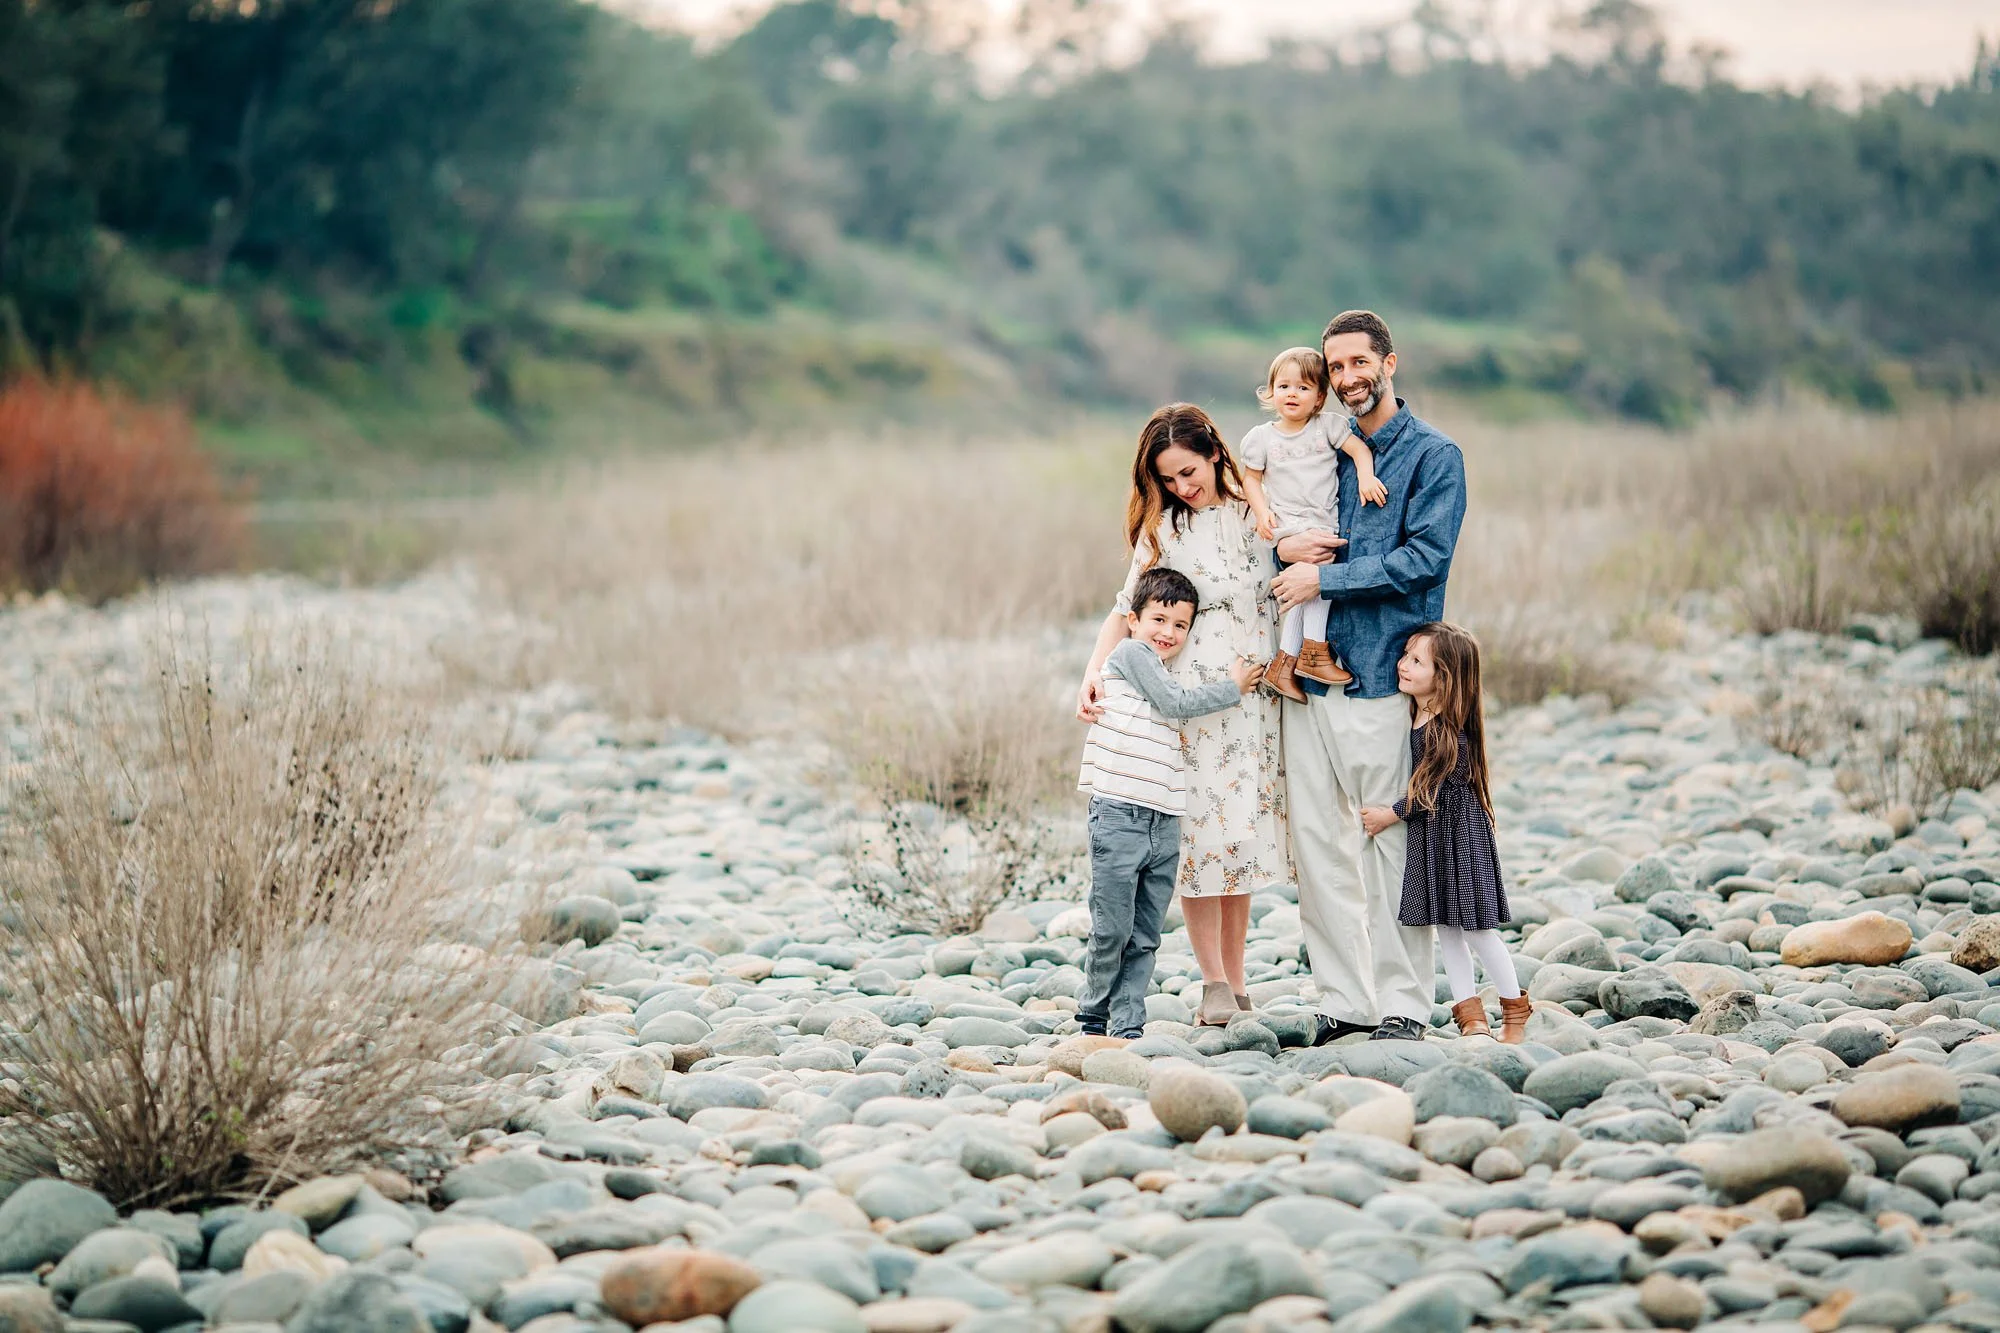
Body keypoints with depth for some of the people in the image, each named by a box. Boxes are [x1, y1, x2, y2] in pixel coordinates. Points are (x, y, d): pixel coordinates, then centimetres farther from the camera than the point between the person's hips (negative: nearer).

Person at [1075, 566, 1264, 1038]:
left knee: (1145, 938, 6)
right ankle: (1094, 1017, 10)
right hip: (1119, 816, -8)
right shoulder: (1130, 652, -2)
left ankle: (1129, 1025, 10)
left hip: (1164, 823, 8)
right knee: (1112, 931, -5)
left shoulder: (1166, 674, 22)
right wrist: (1232, 687, 4)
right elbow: (1175, 703, -6)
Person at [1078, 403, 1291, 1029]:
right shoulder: (1163, 527, 4)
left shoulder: (1256, 517, 8)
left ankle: (1235, 977, 11)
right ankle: (1214, 981, 0)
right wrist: (1094, 672, -13)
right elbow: (1129, 608, 0)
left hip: (1253, 698, 2)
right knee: (1197, 831, -6)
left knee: (1244, 828, 3)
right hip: (1187, 695, -2)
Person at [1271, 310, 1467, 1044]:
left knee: (1392, 844, -2)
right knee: (1318, 846, 5)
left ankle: (1402, 1005, 4)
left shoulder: (1433, 455, 0)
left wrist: (1324, 577, -12)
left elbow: (1425, 557, -11)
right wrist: (1283, 547, -4)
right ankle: (1343, 1002, 12)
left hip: (1386, 679, -5)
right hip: (1311, 675, 5)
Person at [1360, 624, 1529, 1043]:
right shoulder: (1412, 715, 2)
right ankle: (1470, 1013, 17)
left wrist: (1390, 815, -12)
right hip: (1427, 834, 8)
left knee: (1476, 929, 1)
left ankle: (1515, 1009, 16)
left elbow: (1434, 789, -19)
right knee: (1446, 928, 10)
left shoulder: (1450, 730, -22)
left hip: (1460, 832, -8)